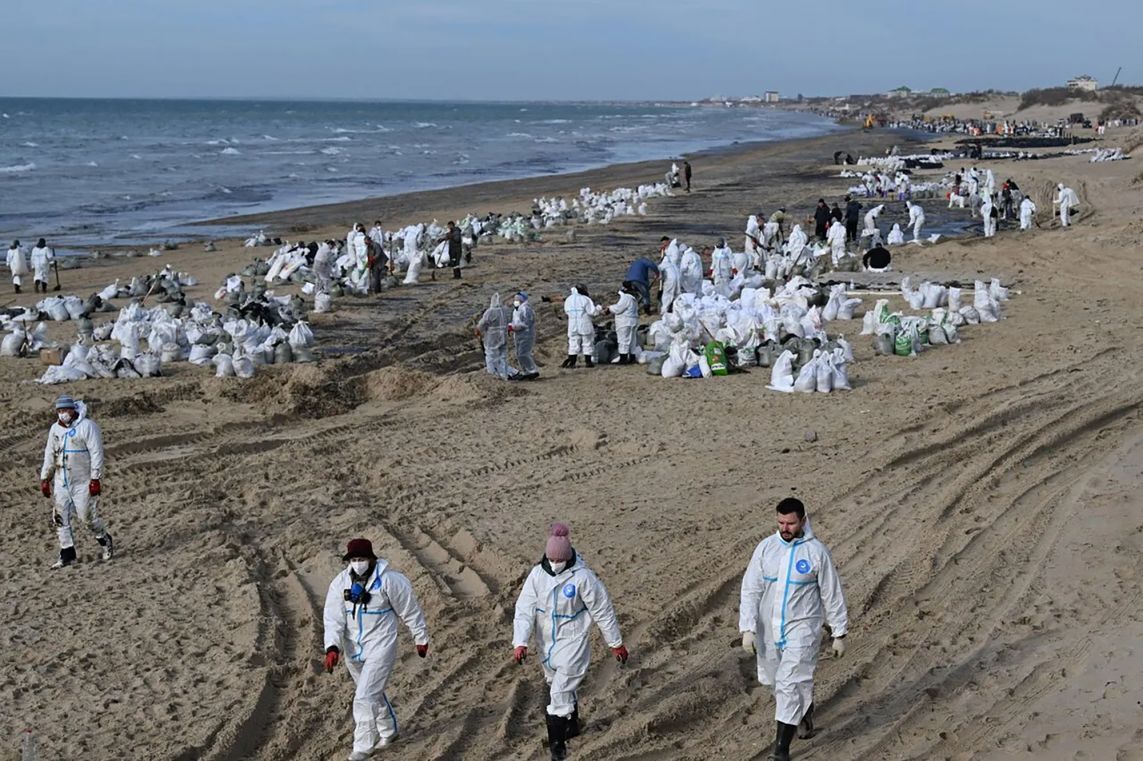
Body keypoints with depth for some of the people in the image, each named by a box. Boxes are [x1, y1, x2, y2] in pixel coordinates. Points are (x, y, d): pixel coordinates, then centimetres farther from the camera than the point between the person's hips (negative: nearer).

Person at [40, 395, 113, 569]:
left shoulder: (87, 426, -12)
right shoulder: (55, 429, 9)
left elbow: (96, 453, -15)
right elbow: (49, 455, 17)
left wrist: (95, 479, -19)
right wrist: (44, 478, 14)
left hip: (83, 482, -6)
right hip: (61, 482, 6)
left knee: (88, 516, -3)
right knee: (61, 518, 2)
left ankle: (106, 542, 22)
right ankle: (67, 554, 9)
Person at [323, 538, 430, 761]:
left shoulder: (389, 581, -16)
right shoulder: (340, 583, -5)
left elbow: (411, 611, -4)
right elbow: (333, 618, -10)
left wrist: (421, 639, 5)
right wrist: (332, 647, -23)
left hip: (380, 648, -5)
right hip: (353, 650, 5)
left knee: (365, 697, -13)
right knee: (375, 693, 23)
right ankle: (388, 732, 45)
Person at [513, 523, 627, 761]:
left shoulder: (582, 577, -19)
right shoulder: (537, 574, -9)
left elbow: (602, 611, -11)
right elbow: (525, 610, -11)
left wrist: (616, 643, -4)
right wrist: (520, 642, -22)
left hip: (572, 642, -5)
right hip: (547, 642, 5)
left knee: (559, 694, -8)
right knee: (562, 688, 23)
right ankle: (572, 726, 45)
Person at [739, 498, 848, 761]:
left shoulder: (816, 551, -10)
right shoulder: (765, 547, -3)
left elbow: (832, 594, -2)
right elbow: (750, 590, -3)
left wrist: (839, 633, 1)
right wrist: (748, 629, -11)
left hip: (802, 629, -4)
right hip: (768, 629, 4)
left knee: (789, 684, -13)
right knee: (775, 680, 17)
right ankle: (805, 712, 47)